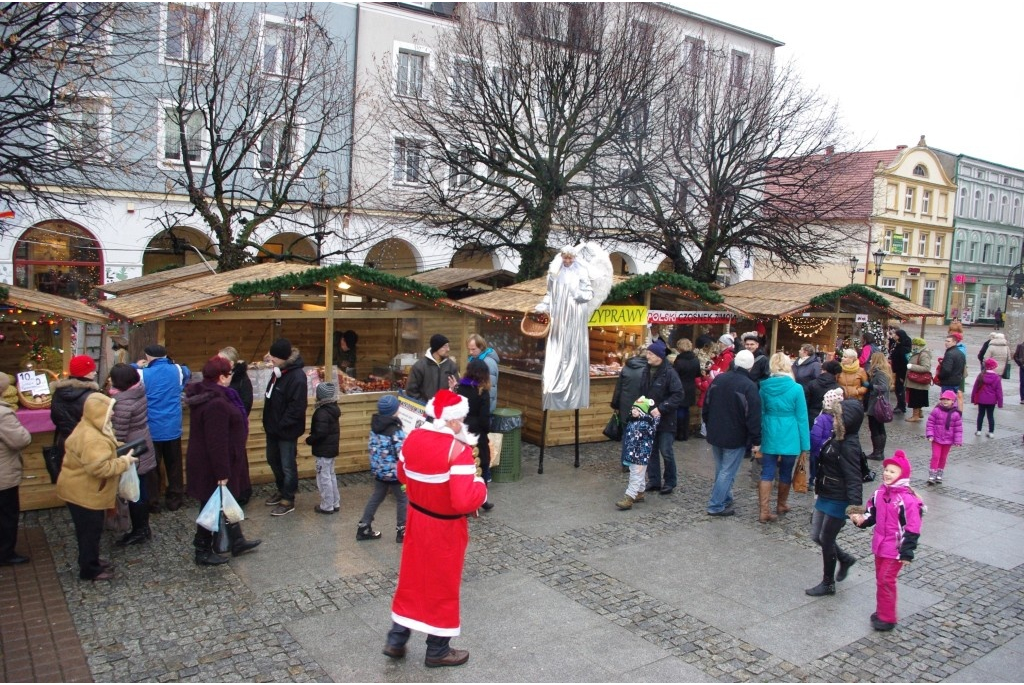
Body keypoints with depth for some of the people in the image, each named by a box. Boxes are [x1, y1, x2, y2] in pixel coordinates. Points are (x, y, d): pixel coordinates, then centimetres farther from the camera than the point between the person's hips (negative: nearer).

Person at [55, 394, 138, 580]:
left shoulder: (88, 428, 4)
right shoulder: (92, 438, -31)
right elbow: (100, 467, -35)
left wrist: (120, 452, 3)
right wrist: (124, 462, -24)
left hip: (83, 490, 10)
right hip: (83, 493, -10)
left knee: (91, 530, 23)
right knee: (90, 531, 5)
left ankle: (91, 561, 37)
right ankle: (89, 570, 18)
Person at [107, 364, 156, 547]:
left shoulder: (122, 402, -25)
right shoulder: (139, 391, 0)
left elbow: (118, 435, -22)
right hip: (143, 449, 9)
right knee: (141, 490, 18)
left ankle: (138, 532, 18)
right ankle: (143, 528, 30)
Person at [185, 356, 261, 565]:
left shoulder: (205, 394, 5)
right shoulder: (216, 403, -29)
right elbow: (217, 442, -29)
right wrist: (222, 472, -23)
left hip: (205, 461, 11)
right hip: (212, 466, -11)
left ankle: (237, 541, 36)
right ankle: (203, 552, 20)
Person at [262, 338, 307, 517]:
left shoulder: (297, 377, -25)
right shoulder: (278, 371, 3)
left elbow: (297, 408, -25)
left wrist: (281, 425, -19)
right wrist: (269, 422, 10)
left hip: (287, 430, -9)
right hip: (274, 427, 9)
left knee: (288, 466, 5)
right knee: (273, 460, 23)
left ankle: (288, 500, 19)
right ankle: (282, 490, 41)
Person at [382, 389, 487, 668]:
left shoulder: (413, 438, -5)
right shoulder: (458, 449, -27)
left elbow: (403, 476, 12)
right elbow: (464, 501, -31)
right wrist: (481, 486, -14)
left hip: (417, 519, 6)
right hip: (445, 527, -6)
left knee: (412, 577, 21)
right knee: (442, 585, 11)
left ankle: (396, 640, 30)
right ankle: (437, 650, 28)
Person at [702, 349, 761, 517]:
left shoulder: (718, 379, 2)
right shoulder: (749, 386, -19)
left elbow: (706, 405, 10)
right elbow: (753, 416, -20)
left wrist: (710, 426, 22)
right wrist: (756, 440, -12)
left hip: (715, 434, 6)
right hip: (735, 437, -6)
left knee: (721, 470, 20)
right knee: (727, 472, 0)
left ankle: (725, 499, 31)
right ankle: (716, 506, 2)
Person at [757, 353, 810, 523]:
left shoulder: (764, 387, -3)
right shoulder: (796, 388, -10)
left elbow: (759, 413, 6)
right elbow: (802, 417, -6)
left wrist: (757, 438, 15)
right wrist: (805, 443, 0)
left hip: (769, 435, 2)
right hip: (789, 437, -1)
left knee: (767, 473, 4)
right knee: (785, 472, 16)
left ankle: (764, 511, -1)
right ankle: (781, 505, 33)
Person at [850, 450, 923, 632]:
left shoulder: (907, 499, -20)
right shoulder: (880, 492, 3)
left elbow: (912, 528, -17)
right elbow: (872, 514, 14)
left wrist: (907, 553, -15)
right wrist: (862, 519, -9)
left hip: (896, 549, -7)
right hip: (880, 545, 7)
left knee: (886, 580, -4)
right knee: (880, 578, 16)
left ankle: (887, 618, 9)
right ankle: (882, 611, 31)